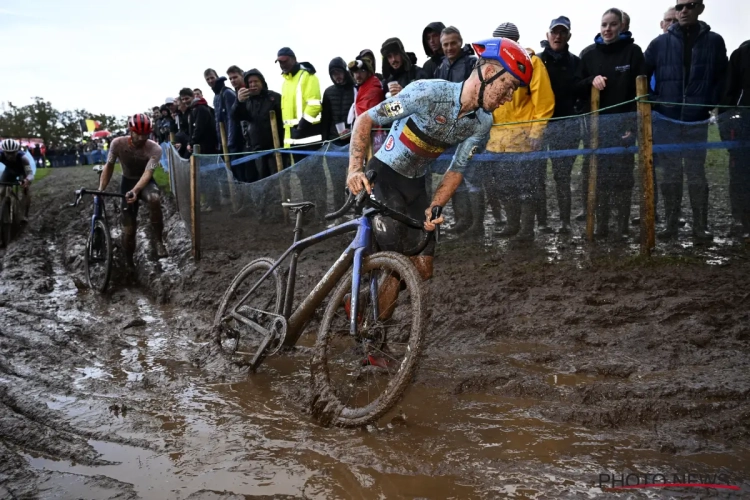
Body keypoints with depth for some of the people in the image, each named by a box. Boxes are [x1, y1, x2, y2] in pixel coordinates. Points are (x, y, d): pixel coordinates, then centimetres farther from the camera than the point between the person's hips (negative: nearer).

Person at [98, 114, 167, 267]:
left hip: (145, 182, -1)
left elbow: (148, 173, -33)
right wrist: (100, 190, -14)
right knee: (128, 227, -4)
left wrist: (135, 191, -50)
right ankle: (129, 262, 19)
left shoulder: (155, 149, -24)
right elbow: (109, 166, -5)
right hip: (127, 182, 1)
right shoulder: (118, 143, -18)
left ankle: (157, 240, -25)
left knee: (154, 198, -40)